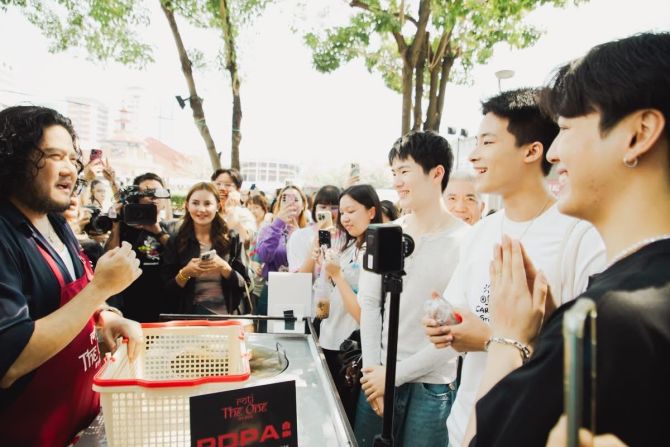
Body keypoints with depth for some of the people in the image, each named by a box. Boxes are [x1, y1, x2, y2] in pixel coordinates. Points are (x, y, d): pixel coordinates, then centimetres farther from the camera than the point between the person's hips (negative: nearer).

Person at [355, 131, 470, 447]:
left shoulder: (466, 241, -12)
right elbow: (369, 303, 3)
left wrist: (396, 373, -12)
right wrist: (373, 368, -5)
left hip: (433, 387, -4)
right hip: (379, 376, 4)